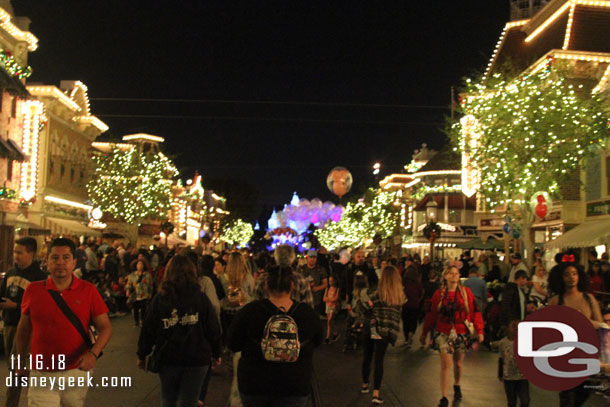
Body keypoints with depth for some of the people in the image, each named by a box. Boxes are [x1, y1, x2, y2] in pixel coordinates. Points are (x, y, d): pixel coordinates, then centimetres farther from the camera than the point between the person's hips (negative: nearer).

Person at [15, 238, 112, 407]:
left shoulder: (88, 290, -4)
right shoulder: (33, 290, -1)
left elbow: (105, 327, -4)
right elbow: (23, 329, 11)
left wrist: (93, 353, -19)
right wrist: (21, 361, 15)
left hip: (77, 373, 0)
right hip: (42, 375, 0)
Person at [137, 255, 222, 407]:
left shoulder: (160, 298, -5)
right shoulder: (201, 298, -7)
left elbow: (148, 329, -3)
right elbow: (213, 328, -5)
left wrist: (142, 355, 10)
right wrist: (216, 353, 9)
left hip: (167, 358, 1)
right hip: (196, 360, -1)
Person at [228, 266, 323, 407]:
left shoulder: (248, 312, -17)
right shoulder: (309, 315, -13)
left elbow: (233, 345, -5)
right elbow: (317, 342, 6)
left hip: (254, 384, 0)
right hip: (295, 386, 0)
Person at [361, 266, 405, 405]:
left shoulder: (377, 294, -12)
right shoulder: (401, 295, -2)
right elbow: (398, 315, 5)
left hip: (372, 329, -1)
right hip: (386, 331, 1)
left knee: (367, 357, 17)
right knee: (379, 360, 6)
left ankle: (365, 385, 34)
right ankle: (376, 393, 0)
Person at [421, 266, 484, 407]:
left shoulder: (466, 292, 0)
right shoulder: (439, 294, 0)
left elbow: (475, 312, 1)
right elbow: (431, 314, 6)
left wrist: (479, 331, -4)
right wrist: (424, 333, 9)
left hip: (461, 333, 1)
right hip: (443, 333, -1)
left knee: (458, 363, 15)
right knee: (445, 364, -10)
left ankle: (457, 386, 44)